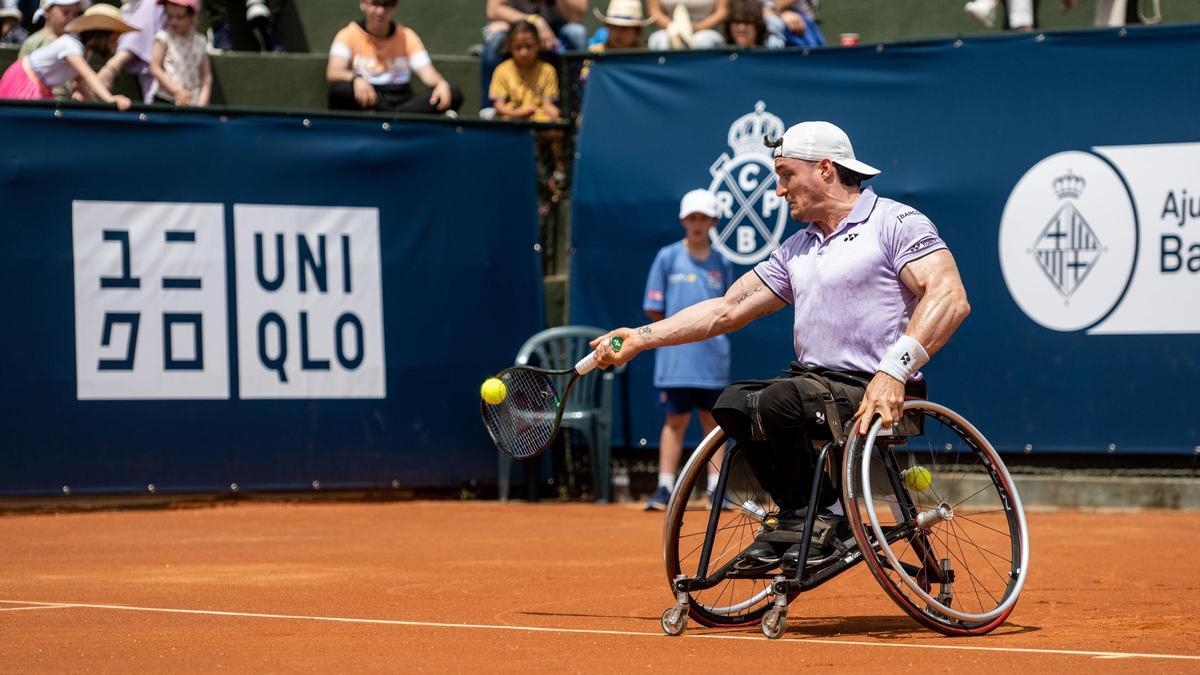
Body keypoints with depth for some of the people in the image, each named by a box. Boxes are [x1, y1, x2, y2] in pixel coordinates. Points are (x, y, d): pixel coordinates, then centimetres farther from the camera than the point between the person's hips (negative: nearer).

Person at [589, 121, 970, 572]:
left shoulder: (895, 223, -5)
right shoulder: (798, 249, 21)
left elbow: (950, 298, -19)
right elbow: (727, 310, 22)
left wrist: (893, 371, -29)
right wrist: (640, 338, 14)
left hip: (877, 396, -8)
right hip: (816, 383, 8)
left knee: (778, 402, -29)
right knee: (733, 403, -13)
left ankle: (818, 513, -8)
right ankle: (800, 515, -5)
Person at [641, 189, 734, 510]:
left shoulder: (722, 264, 9)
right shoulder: (668, 257, 1)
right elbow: (653, 309, 2)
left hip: (713, 357, 2)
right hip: (676, 357, -2)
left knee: (713, 420, 5)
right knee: (676, 420, -1)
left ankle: (715, 488, 9)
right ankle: (665, 487, 2)